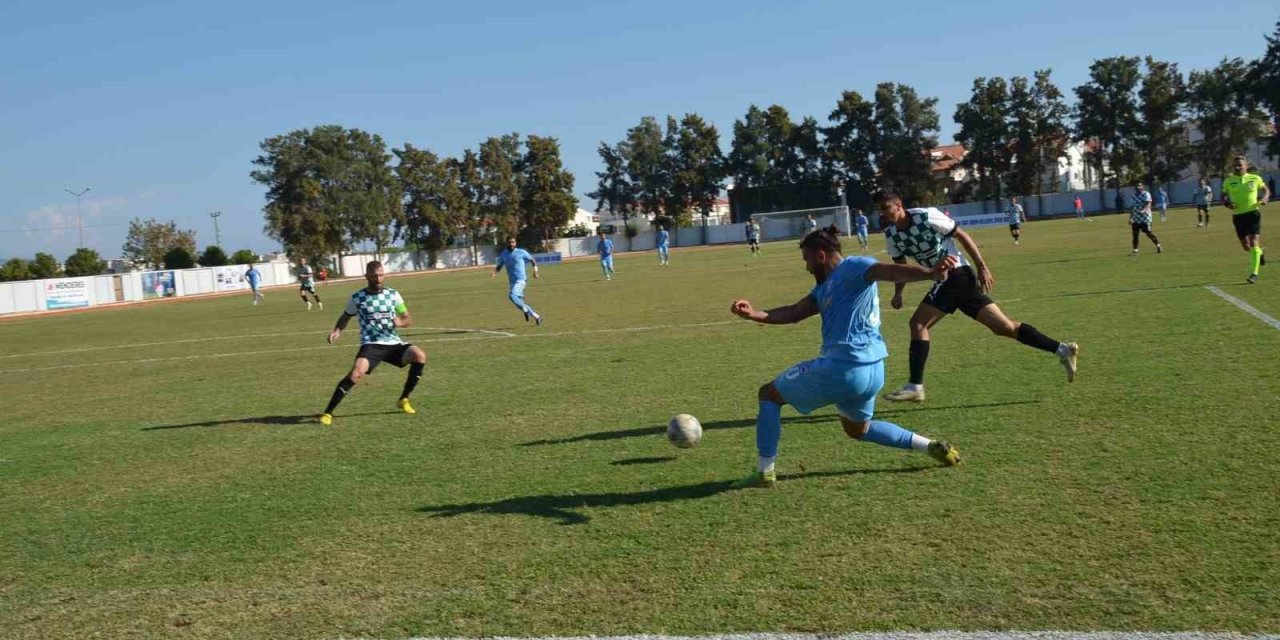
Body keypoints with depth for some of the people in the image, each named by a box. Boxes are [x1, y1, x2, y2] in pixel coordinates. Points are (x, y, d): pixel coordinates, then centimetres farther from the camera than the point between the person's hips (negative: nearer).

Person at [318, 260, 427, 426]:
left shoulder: (393, 294, 6)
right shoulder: (357, 298, 2)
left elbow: (408, 319, 9)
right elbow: (345, 317, 19)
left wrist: (401, 322, -15)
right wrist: (337, 330, -2)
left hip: (393, 343, 3)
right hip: (371, 345, -3)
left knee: (420, 355, -22)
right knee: (357, 372, -31)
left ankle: (403, 400, 0)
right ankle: (327, 412, -17)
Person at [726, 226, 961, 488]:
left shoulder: (852, 267, -7)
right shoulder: (825, 287, 21)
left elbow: (891, 272, -23)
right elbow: (793, 313, 16)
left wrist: (930, 273, -42)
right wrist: (754, 313, 0)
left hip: (843, 368, -10)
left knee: (768, 394, 6)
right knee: (858, 429, 34)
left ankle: (765, 472, 5)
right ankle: (933, 447, 26)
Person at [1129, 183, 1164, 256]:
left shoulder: (1146, 194, -5)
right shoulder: (1133, 196, 14)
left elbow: (1148, 204, -20)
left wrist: (1144, 210, -40)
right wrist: (1130, 218, 17)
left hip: (1145, 218, -6)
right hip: (1135, 219, 6)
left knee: (1148, 233, -4)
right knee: (1135, 234, 1)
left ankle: (1158, 246, 15)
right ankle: (1135, 251, 5)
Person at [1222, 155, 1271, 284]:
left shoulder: (1255, 178, -1)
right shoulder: (1228, 181, 1)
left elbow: (1266, 190, 14)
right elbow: (1223, 197, 10)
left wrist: (1265, 198, -7)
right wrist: (1227, 204, -12)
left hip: (1253, 213, -3)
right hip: (1238, 216, 3)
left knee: (1253, 243, -14)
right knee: (1245, 246, 9)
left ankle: (1254, 273, -11)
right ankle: (1259, 253, 45)